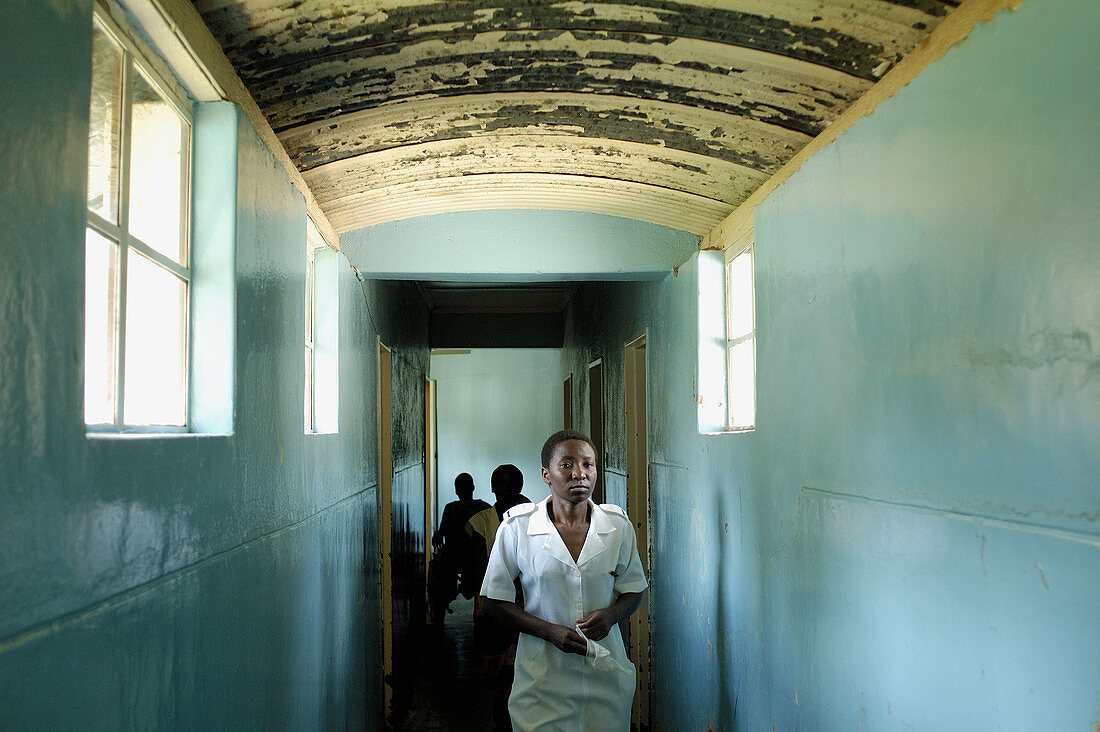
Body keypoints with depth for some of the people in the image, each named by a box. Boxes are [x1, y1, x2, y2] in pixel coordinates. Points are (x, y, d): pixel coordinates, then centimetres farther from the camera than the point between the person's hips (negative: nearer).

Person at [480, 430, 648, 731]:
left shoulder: (618, 525, -1)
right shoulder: (517, 526, -8)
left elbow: (633, 590, 11)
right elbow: (494, 600, -3)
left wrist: (610, 615, -12)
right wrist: (550, 631, -16)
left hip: (606, 676, 2)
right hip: (543, 680, -2)